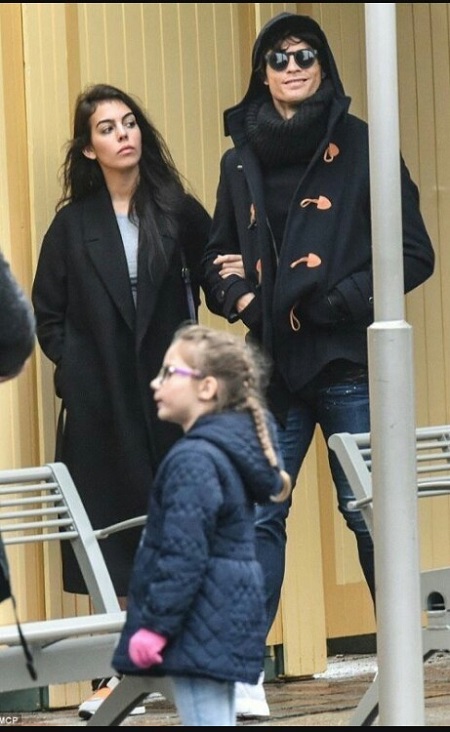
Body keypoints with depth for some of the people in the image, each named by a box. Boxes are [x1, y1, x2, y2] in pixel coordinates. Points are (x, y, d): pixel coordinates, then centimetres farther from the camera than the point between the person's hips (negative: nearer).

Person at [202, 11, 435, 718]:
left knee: (370, 513, 0)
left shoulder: (361, 145, -1)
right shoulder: (241, 159, 12)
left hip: (349, 362, -4)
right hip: (271, 368, 4)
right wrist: (241, 297, -1)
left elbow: (413, 254, -4)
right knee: (256, 516, -1)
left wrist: (332, 303, -11)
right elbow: (217, 258, 21)